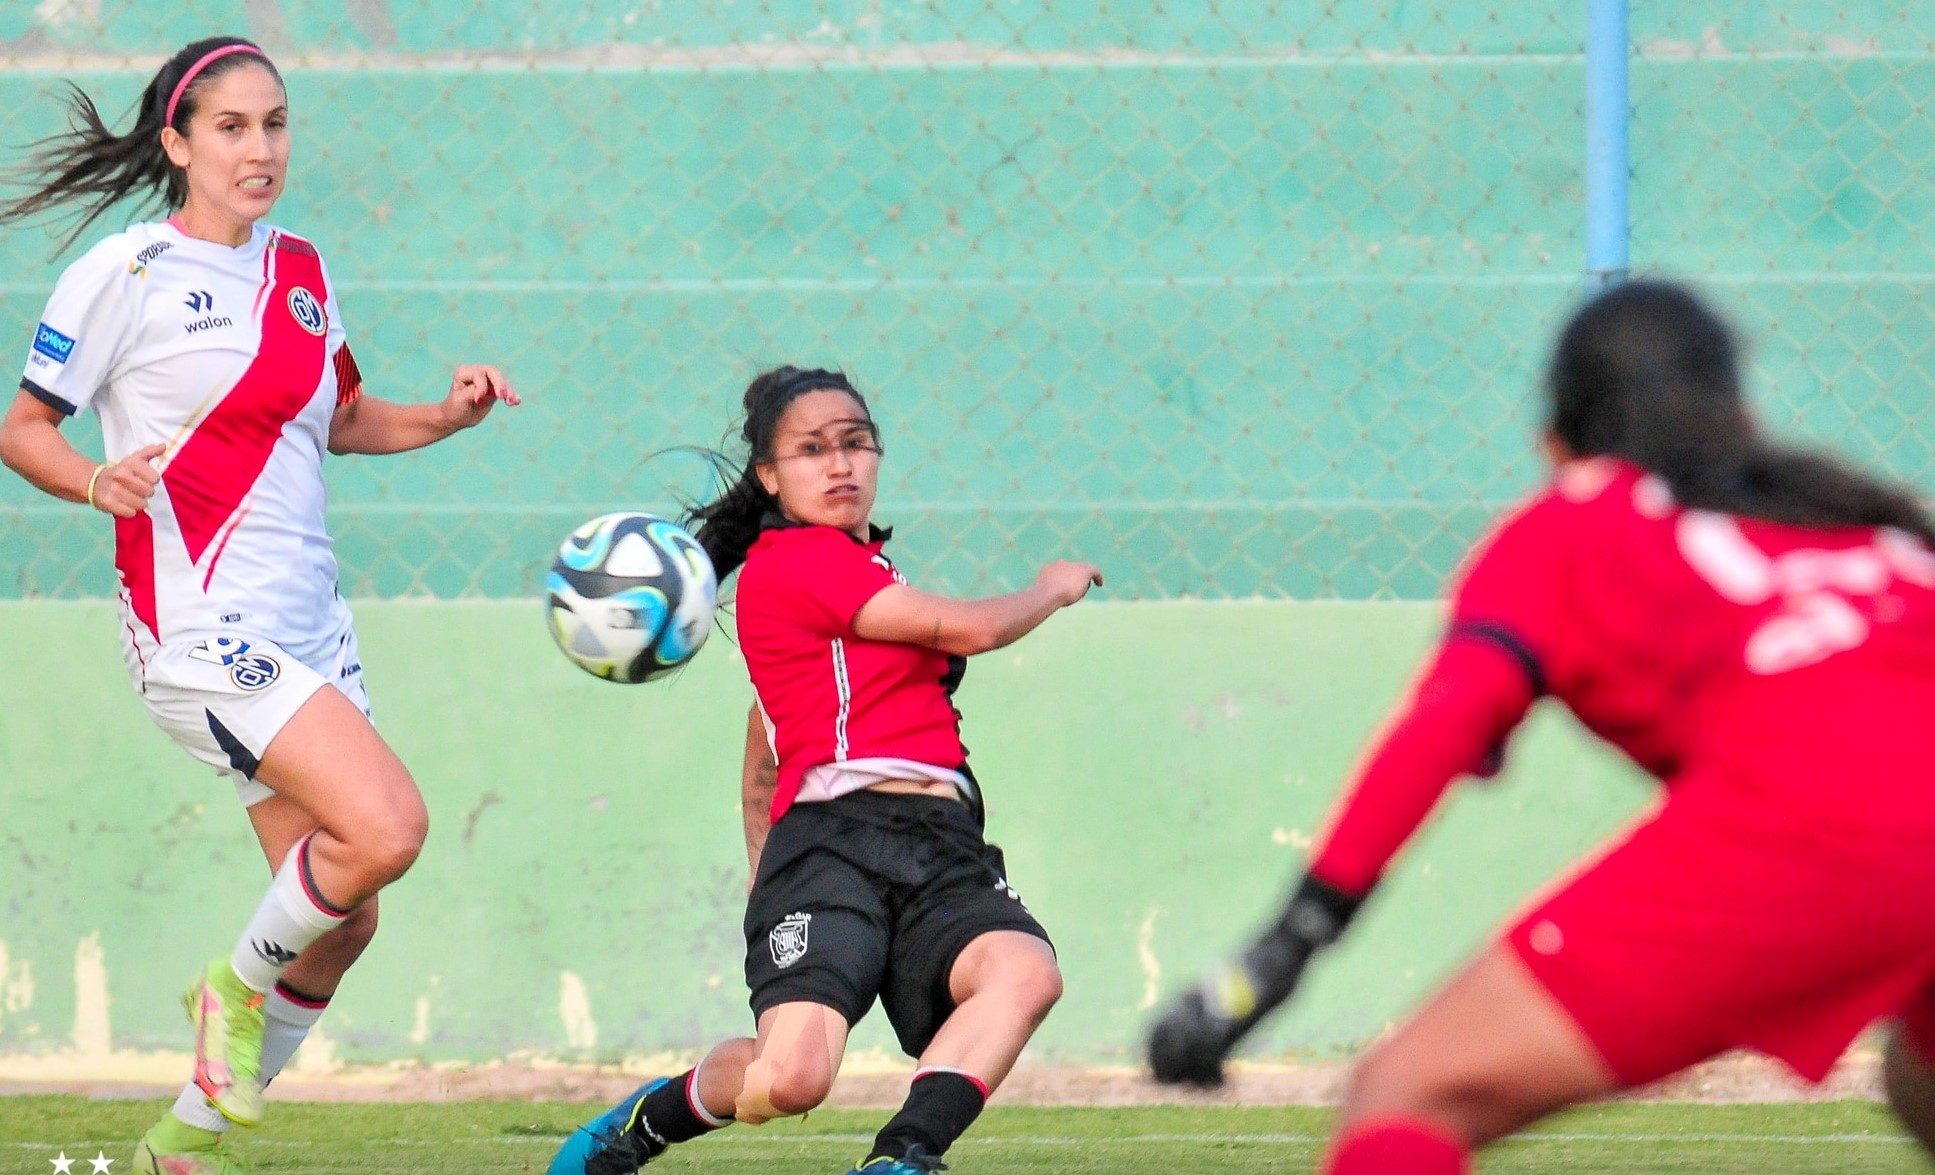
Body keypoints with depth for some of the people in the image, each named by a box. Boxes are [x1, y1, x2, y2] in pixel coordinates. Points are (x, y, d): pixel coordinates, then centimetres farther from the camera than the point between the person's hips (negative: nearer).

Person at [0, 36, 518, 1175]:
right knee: (387, 825, -24)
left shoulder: (300, 270, 13)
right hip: (200, 624, -7)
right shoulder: (126, 272, -5)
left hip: (308, 628, 7)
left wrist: (445, 418, 9)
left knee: (342, 919, 5)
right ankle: (239, 984, 2)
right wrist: (98, 482, -22)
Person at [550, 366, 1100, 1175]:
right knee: (790, 1078, -24)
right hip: (835, 837, -8)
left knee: (1025, 970, -26)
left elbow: (758, 780, 37)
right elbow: (971, 630, -4)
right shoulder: (795, 559, -1)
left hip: (942, 851, 8)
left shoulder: (855, 577, 28)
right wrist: (1053, 588, 15)